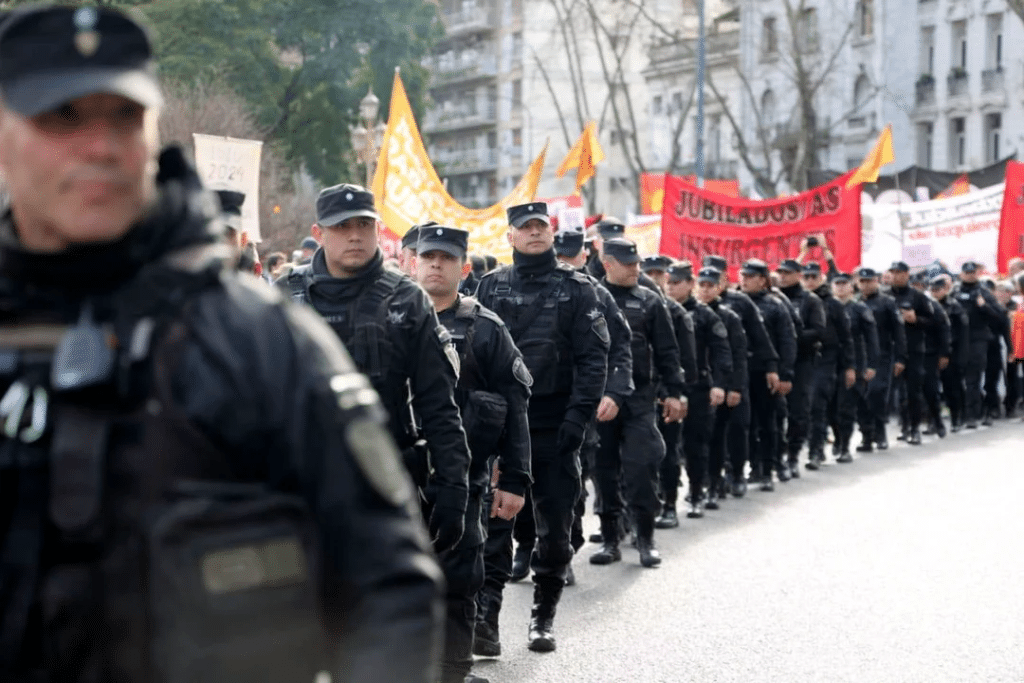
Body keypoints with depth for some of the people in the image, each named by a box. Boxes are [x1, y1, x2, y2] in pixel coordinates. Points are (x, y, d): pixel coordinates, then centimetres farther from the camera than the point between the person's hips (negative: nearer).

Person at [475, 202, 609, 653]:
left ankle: (544, 617, 17)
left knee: (555, 525, 5)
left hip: (556, 426, -1)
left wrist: (579, 416, -12)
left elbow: (594, 357, -2)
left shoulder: (576, 289, 3)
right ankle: (486, 610, 1)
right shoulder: (491, 286, 8)